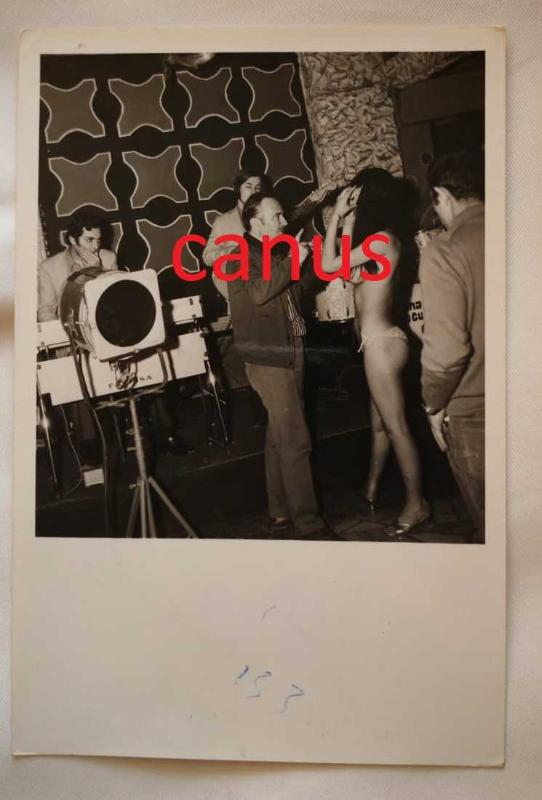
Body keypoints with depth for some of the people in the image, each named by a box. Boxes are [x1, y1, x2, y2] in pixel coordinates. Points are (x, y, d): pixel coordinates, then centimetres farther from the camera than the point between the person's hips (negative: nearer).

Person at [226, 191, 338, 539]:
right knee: (295, 440, -11)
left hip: (290, 354, 9)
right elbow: (258, 292, -25)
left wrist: (310, 257, 10)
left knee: (279, 436, 14)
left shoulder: (278, 253, 15)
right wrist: (292, 261, -20)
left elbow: (304, 282, 24)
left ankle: (281, 510, 24)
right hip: (268, 359, -9)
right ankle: (308, 523, -6)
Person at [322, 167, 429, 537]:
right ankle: (372, 487, 37)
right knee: (379, 422, 21)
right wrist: (347, 221, 14)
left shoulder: (383, 239, -16)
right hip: (378, 341, 10)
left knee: (395, 426, -1)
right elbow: (351, 273, 16)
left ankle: (417, 504, 10)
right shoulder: (379, 238, 12)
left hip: (381, 343, -10)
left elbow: (329, 266, -15)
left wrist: (337, 215, -7)